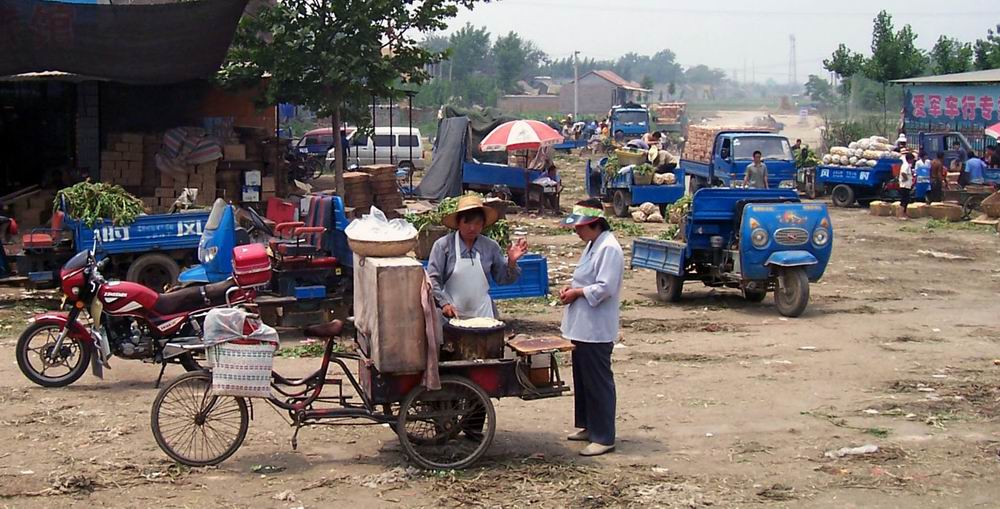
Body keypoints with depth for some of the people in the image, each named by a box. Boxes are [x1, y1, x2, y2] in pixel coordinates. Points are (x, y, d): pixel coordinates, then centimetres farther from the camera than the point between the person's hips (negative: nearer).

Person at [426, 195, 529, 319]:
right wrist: (444, 303, -15)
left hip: (483, 314, 3)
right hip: (452, 314, -3)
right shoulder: (443, 245, -5)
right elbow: (432, 279, -5)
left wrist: (511, 262, -6)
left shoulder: (491, 246, 4)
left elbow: (503, 279, 11)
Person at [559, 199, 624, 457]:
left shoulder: (609, 249, -18)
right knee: (582, 379, 18)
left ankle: (603, 437, 1)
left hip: (596, 329, -10)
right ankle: (588, 426, 30)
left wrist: (577, 293, -13)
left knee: (598, 382, -4)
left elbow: (605, 287, -24)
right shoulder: (592, 245, 14)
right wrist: (571, 288, 5)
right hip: (581, 326, 10)